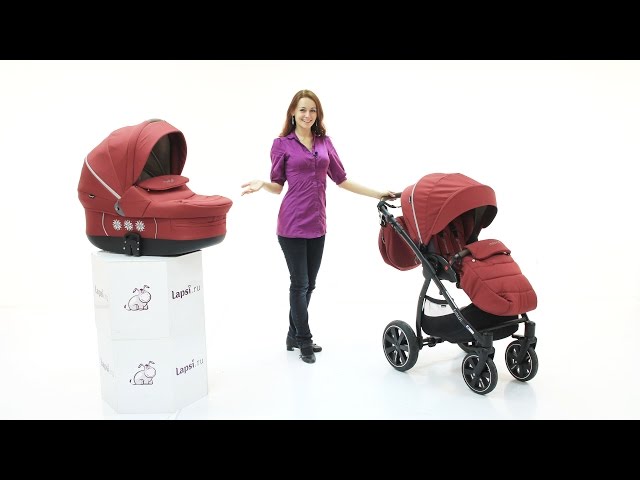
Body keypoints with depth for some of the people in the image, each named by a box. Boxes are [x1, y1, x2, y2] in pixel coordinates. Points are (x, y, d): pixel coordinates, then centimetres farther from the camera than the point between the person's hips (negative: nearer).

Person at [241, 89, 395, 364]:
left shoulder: (325, 142, 10)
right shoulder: (282, 144, -1)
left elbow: (341, 179, 13)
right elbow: (278, 185, 2)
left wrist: (376, 194, 9)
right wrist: (262, 185, -19)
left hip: (317, 224, 5)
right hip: (292, 224, -5)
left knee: (309, 284, 11)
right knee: (300, 284, 0)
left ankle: (294, 336, 27)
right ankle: (304, 341, 15)